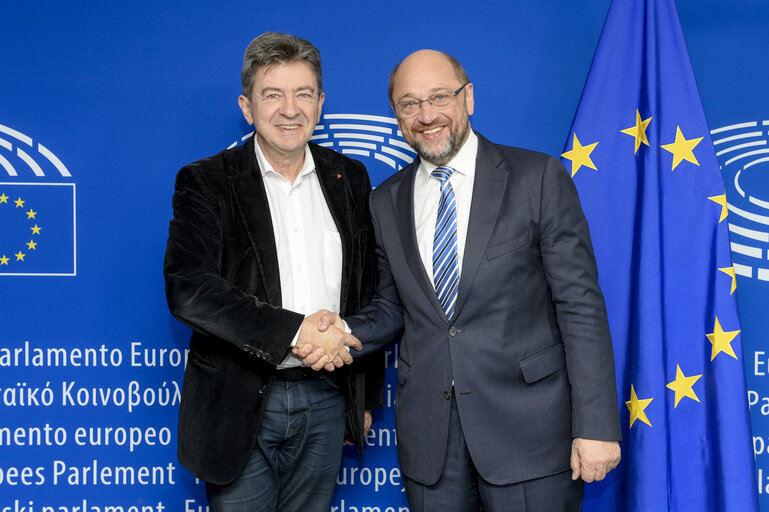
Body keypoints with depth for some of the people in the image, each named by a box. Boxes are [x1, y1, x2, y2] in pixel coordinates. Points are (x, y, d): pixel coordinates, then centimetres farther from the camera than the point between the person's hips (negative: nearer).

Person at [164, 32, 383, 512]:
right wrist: (294, 331, -24)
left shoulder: (350, 179, 8)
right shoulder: (205, 182, -4)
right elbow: (187, 288, -18)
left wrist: (367, 396, 14)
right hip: (239, 404, -3)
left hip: (326, 400, 3)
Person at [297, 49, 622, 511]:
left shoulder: (539, 178, -3)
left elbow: (581, 305, -7)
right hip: (428, 433, 4)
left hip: (527, 423, -3)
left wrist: (596, 425, -12)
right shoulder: (387, 202, 10)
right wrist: (343, 331, -5)